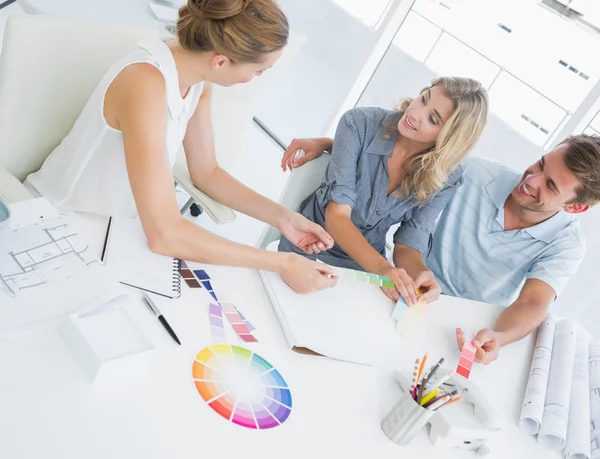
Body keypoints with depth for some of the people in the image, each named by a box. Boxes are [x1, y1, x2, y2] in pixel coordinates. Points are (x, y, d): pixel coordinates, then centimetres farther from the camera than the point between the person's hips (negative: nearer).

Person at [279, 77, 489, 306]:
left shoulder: (445, 178, -13)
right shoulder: (359, 124, -20)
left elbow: (408, 246, -10)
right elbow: (336, 215, -25)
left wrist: (422, 274, -32)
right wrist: (383, 268, -39)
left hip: (363, 267, 2)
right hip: (308, 247, -2)